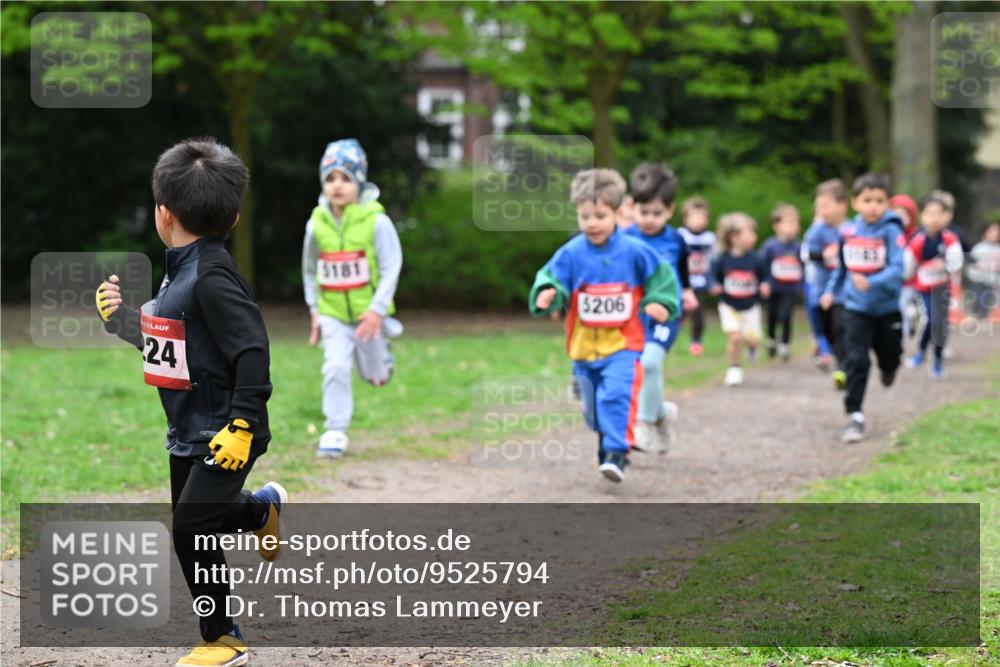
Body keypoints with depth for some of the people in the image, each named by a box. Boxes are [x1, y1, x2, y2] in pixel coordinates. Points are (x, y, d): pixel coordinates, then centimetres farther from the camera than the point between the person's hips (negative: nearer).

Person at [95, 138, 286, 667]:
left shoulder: (211, 277, -20)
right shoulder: (181, 270, 9)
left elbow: (251, 351, -25)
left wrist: (242, 424, -26)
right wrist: (119, 315, 11)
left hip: (226, 435, -9)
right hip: (189, 431, 9)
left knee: (191, 527, -10)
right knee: (190, 521, 17)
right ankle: (262, 507, 42)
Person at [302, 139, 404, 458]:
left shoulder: (376, 221, -13)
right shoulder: (317, 223, -3)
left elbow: (391, 267, -12)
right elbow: (310, 270, 10)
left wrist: (377, 309, -19)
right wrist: (314, 310, 9)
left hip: (368, 313, -1)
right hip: (333, 313, 1)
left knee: (374, 376, 12)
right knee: (335, 368, -14)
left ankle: (383, 356, 47)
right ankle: (335, 432, -5)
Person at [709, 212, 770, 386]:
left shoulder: (754, 259, -8)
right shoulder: (723, 259, -11)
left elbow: (764, 276, 2)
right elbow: (715, 276, 2)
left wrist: (765, 286, -18)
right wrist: (716, 287, -18)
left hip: (750, 306, 1)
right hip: (729, 306, -1)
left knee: (752, 338, -5)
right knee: (735, 337, -13)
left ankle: (752, 345, 34)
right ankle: (734, 368, 8)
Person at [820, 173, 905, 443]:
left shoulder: (891, 231, -15)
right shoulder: (848, 232, -3)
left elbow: (897, 269, -24)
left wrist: (871, 283, -38)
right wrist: (831, 290, 11)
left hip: (887, 307, -1)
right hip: (856, 308, 1)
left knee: (889, 356, 18)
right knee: (856, 360, -9)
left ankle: (888, 369, 55)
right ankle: (854, 416, -5)